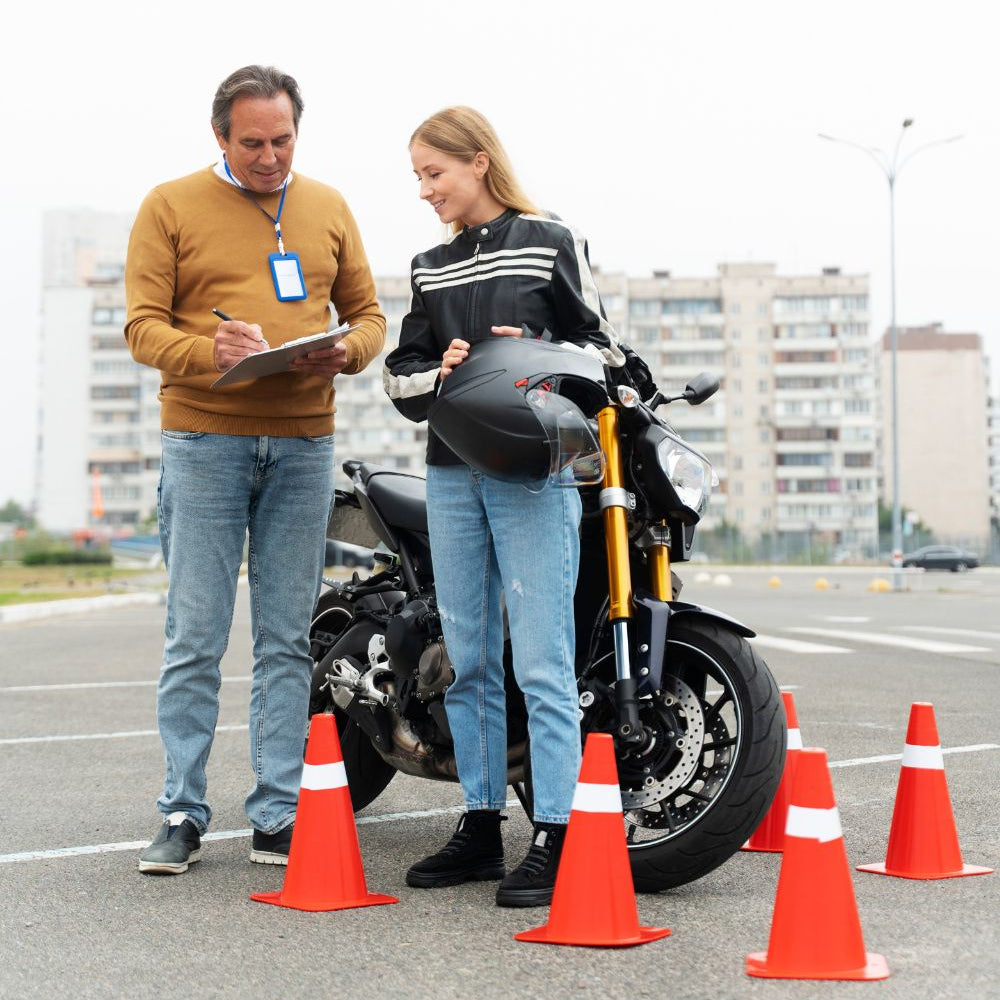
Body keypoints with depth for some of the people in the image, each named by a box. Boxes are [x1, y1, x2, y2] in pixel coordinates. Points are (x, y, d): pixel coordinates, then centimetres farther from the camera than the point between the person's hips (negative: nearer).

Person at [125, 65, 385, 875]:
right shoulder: (171, 207, 4)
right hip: (204, 440, -3)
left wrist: (345, 352, -7)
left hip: (304, 443, 3)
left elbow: (367, 313, 16)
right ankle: (183, 815, 8)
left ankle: (280, 815, 12)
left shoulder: (328, 208, 14)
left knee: (287, 640, 6)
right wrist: (211, 353, -22)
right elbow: (144, 326, -3)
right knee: (195, 639, -1)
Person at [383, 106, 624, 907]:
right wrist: (440, 373, -8)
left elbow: (602, 347, 3)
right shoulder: (430, 267, 17)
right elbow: (401, 376, 13)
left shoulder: (550, 242, 3)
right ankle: (481, 828, 17)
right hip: (453, 473, 5)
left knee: (541, 662, -8)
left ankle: (555, 840, -4)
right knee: (469, 660, 8)